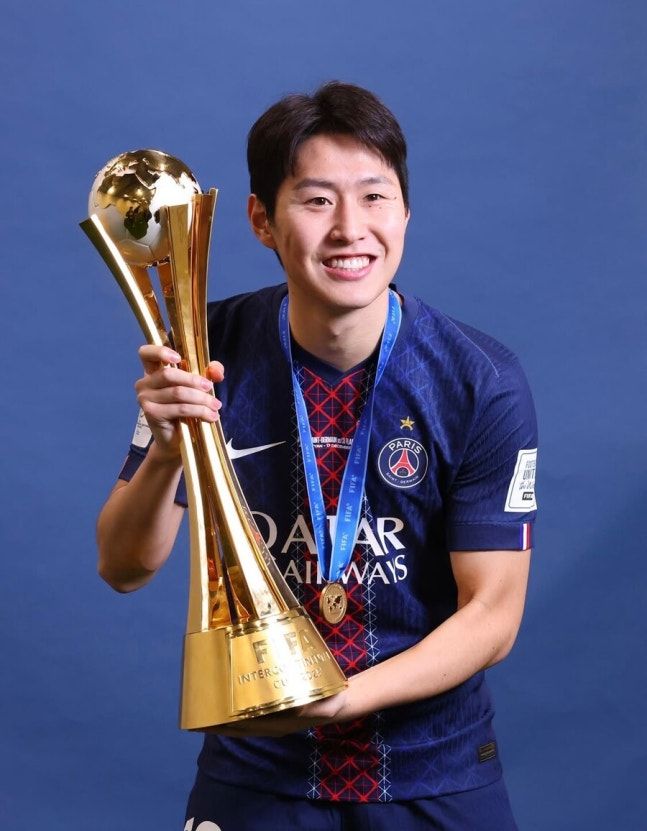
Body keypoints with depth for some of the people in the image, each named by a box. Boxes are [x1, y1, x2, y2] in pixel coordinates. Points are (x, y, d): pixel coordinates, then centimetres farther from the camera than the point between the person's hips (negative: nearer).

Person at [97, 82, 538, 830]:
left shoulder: (482, 384, -16)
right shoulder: (208, 353, -11)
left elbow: (492, 614, -13)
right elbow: (124, 569, -9)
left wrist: (344, 698, -27)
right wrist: (166, 452, -28)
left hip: (436, 770, 0)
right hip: (257, 767, 1)